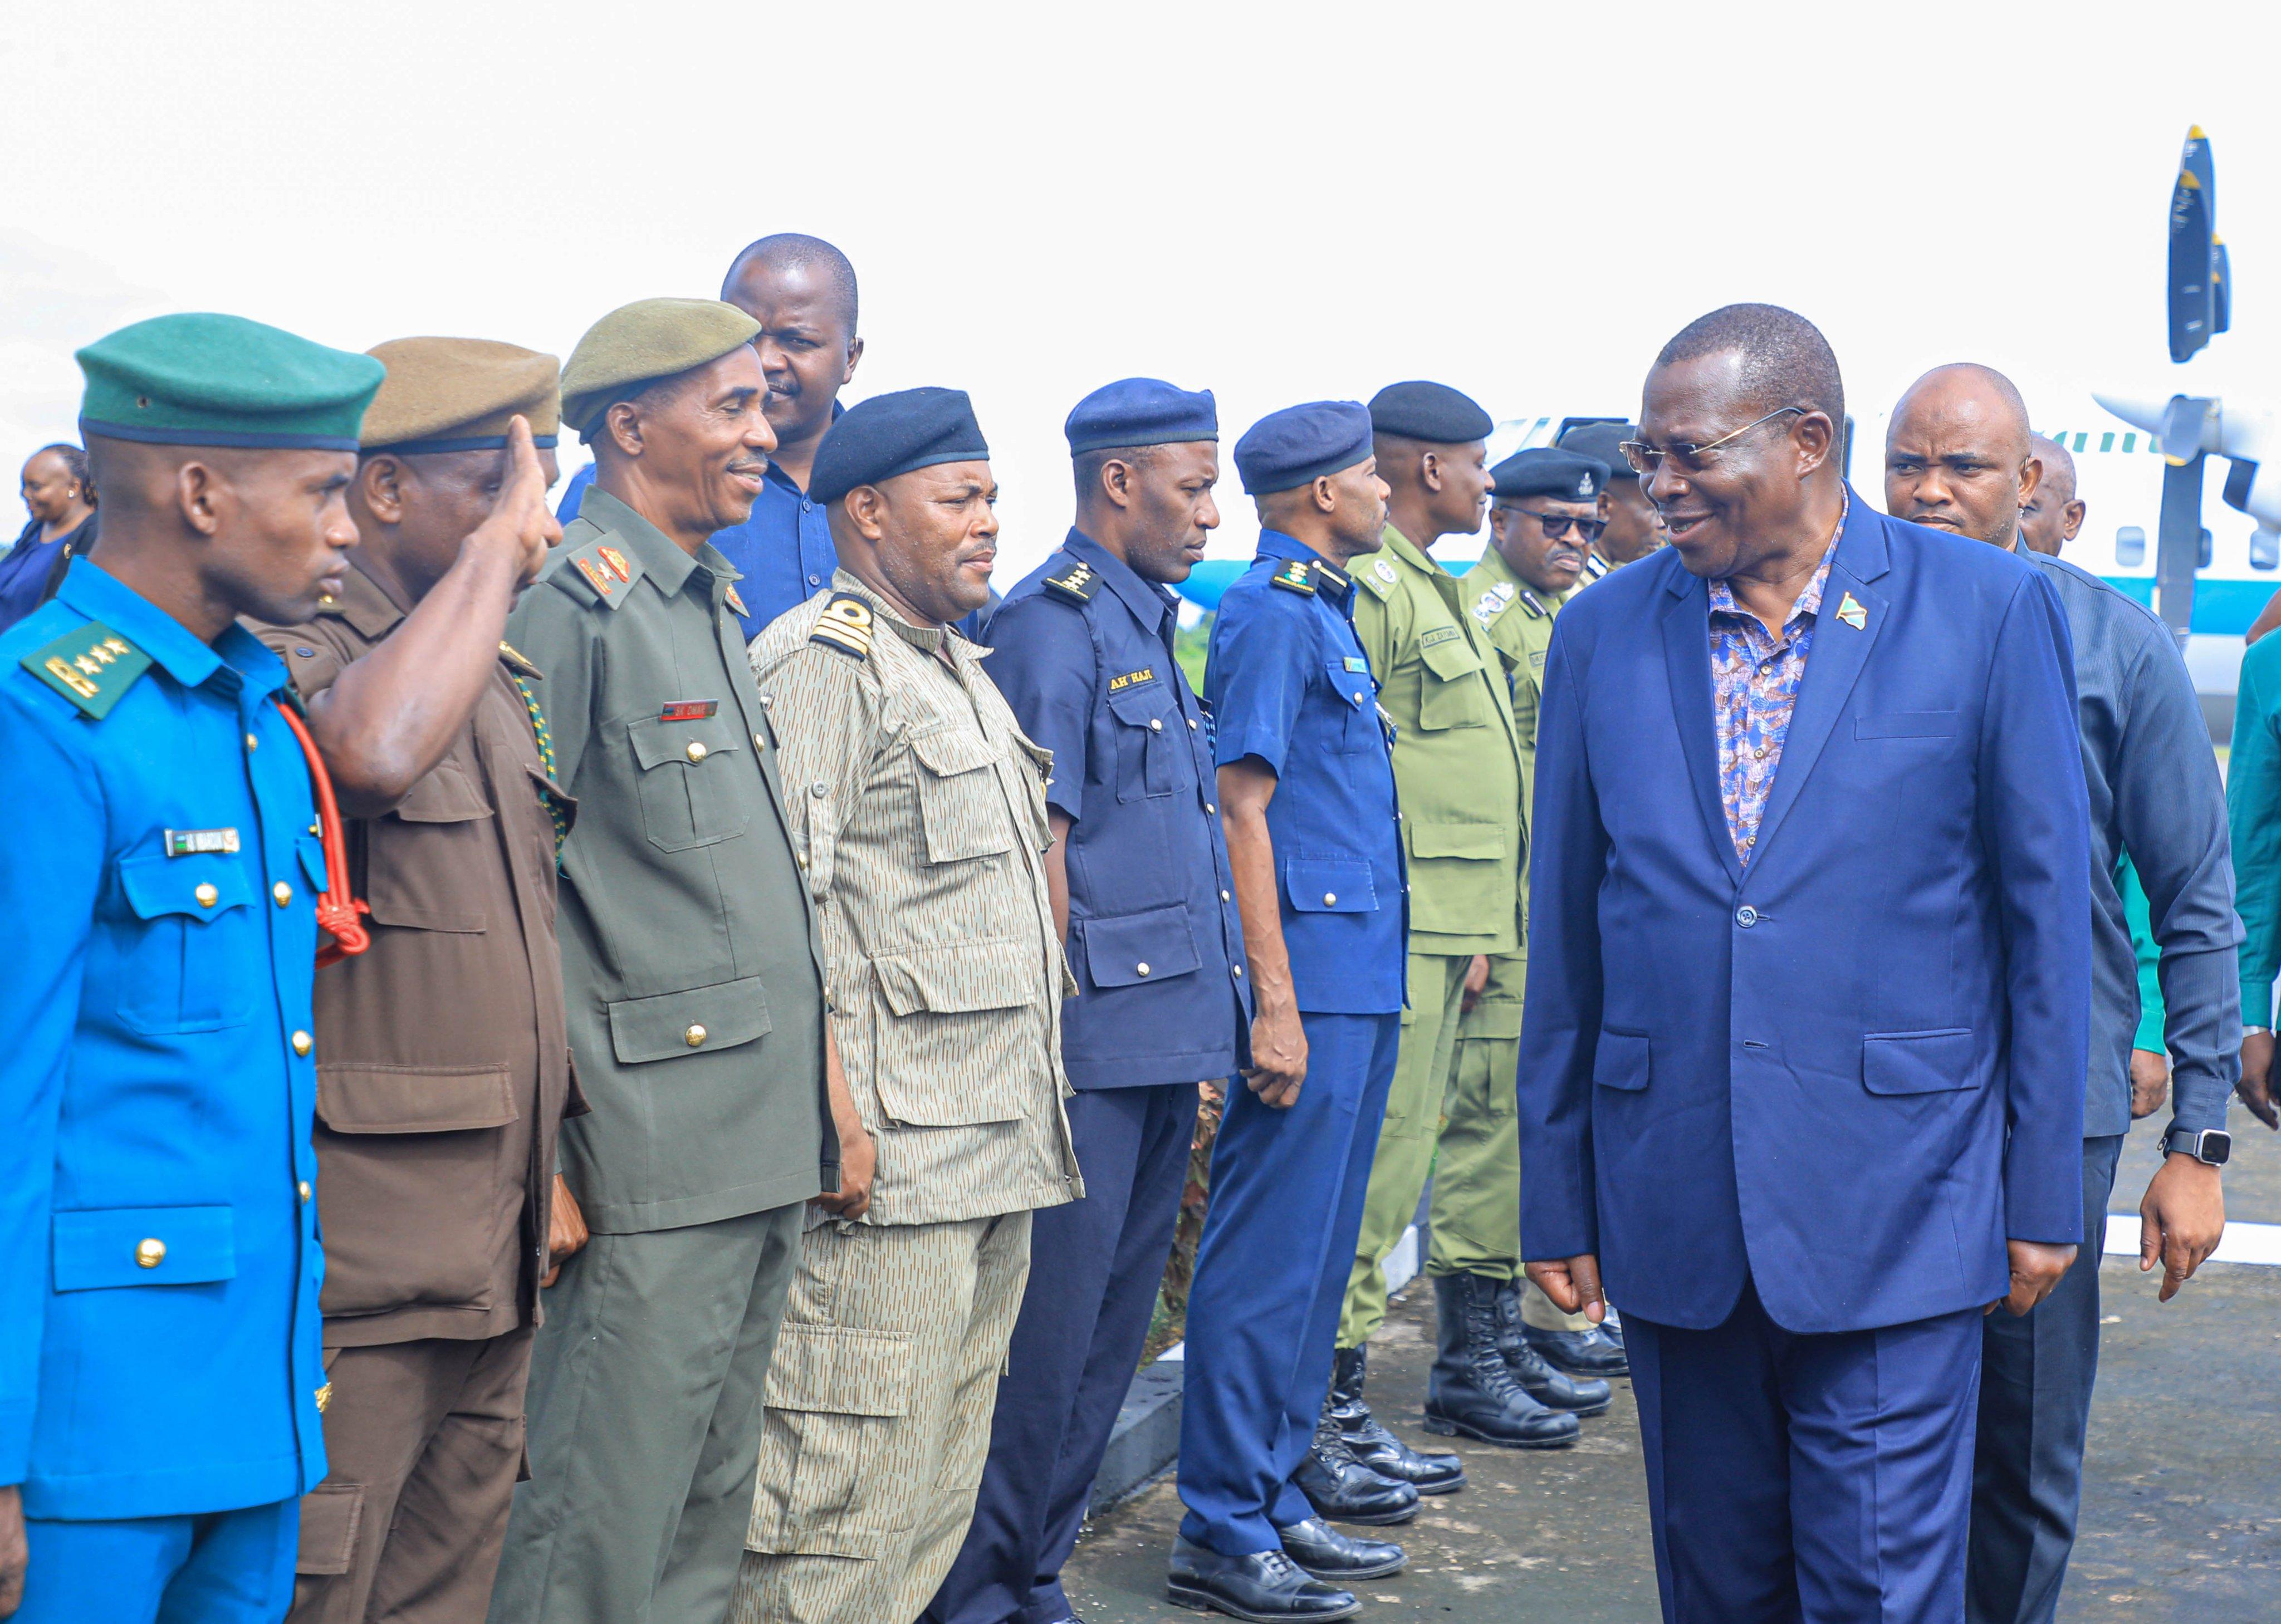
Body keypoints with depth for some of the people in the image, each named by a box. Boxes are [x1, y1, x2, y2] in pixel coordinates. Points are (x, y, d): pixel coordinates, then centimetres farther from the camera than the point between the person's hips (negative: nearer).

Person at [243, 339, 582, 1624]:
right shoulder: (294, 658, -11)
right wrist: (501, 538, -24)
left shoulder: (499, 675, 16)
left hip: (493, 1260, 9)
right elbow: (379, 749, -36)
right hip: (356, 1261, -9)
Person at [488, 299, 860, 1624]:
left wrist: (826, 1101, 17)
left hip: (768, 1154, 9)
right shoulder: (567, 605, -12)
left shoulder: (718, 607, 16)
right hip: (654, 1163, -9)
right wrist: (542, 1160, -17)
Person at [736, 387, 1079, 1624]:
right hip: (891, 1152, -10)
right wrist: (833, 1116, -19)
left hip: (999, 1146, 10)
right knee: (853, 1485, -7)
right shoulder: (821, 662, -9)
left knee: (939, 1488, 15)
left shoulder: (960, 665, 21)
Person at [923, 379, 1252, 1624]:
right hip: (1092, 1045, -9)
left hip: (1164, 1040, 9)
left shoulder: (1149, 627, 18)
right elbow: (1035, 846, -14)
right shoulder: (1051, 626, -11)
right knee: (1046, 1328, -4)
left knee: (1113, 1327, 13)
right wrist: (1057, 1028, -15)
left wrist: (1204, 1026, 18)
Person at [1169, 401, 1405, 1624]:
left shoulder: (1324, 609, 17)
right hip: (1310, 981, -10)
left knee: (1316, 1251, 14)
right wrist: (1277, 1004, -20)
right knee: (1270, 1258, -5)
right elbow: (1242, 809, -16)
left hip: (1360, 980, 10)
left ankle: (1276, 1496, 22)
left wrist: (1367, 991, 19)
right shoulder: (1269, 613, -11)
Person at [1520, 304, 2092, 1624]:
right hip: (1671, 1212, 3)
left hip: (1890, 1217, -3)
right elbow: (1566, 934, 8)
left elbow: (2048, 909, -1)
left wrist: (2045, 1193, -1)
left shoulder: (1987, 609, -4)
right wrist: (1558, 1200, 9)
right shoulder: (1604, 633, 5)